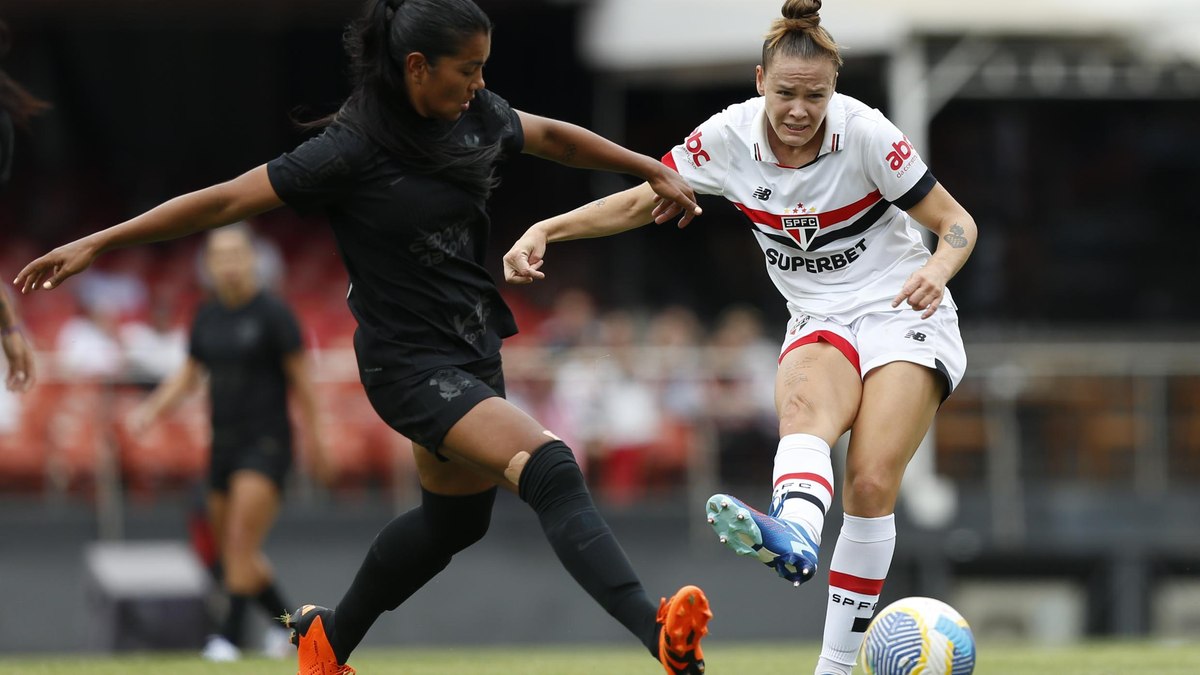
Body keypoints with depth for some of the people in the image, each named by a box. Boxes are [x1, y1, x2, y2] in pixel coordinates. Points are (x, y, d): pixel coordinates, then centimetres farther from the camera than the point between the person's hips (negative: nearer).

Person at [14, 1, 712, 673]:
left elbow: (551, 136, 20)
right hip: (412, 364, -9)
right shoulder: (354, 150, -20)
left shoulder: (477, 115, -1)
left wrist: (654, 169, 23)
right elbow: (224, 201, -17)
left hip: (475, 350, 9)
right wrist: (96, 244, -16)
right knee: (551, 471, -25)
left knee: (455, 518, 24)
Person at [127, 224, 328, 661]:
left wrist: (314, 438, -6)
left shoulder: (273, 313, -9)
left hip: (266, 443, -7)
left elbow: (300, 378, -6)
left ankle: (230, 637, -16)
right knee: (233, 552, 9)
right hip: (224, 444, 7)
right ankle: (287, 621, 27)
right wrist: (152, 408, 3)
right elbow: (189, 375, 19)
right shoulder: (207, 317, 9)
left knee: (241, 542, -17)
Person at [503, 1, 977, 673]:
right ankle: (795, 534, -66)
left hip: (904, 316, -2)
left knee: (871, 484, -22)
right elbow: (640, 201, 3)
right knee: (803, 402, -35)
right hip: (820, 323, 2)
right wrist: (546, 229, -10)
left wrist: (938, 268, -32)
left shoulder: (865, 133, -17)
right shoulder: (731, 136, -8)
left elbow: (958, 224, -10)